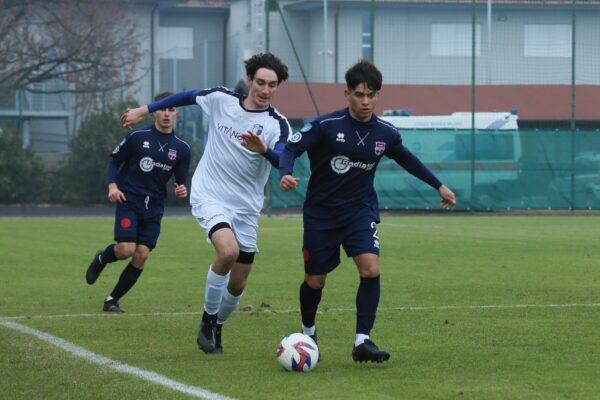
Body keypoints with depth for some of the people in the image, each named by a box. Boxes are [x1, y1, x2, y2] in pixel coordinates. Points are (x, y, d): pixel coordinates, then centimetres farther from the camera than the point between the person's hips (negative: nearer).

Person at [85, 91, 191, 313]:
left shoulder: (181, 148, 4)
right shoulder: (137, 137, -3)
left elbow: (181, 181, 13)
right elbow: (115, 161, 5)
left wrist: (182, 191, -11)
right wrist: (112, 186, -12)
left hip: (154, 208, 3)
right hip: (129, 201, -3)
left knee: (141, 256, -5)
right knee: (126, 249, -18)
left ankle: (112, 301, 9)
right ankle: (101, 259, 18)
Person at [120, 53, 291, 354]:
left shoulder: (277, 124, -9)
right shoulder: (221, 100, -3)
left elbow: (285, 162, -26)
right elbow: (188, 97, 16)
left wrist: (263, 149, -48)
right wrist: (143, 111, 22)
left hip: (246, 208, 2)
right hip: (210, 196, -2)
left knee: (238, 284, 5)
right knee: (228, 250, -29)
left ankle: (217, 327, 36)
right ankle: (208, 320, -9)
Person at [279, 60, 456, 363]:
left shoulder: (385, 134, -3)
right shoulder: (326, 126, -16)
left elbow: (406, 159, 16)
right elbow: (292, 148, -17)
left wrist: (438, 186, 22)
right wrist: (286, 174, -39)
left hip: (360, 210, 2)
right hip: (321, 213, -2)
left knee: (370, 269, -21)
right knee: (315, 281, 7)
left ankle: (362, 342, -15)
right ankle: (308, 332, 37)